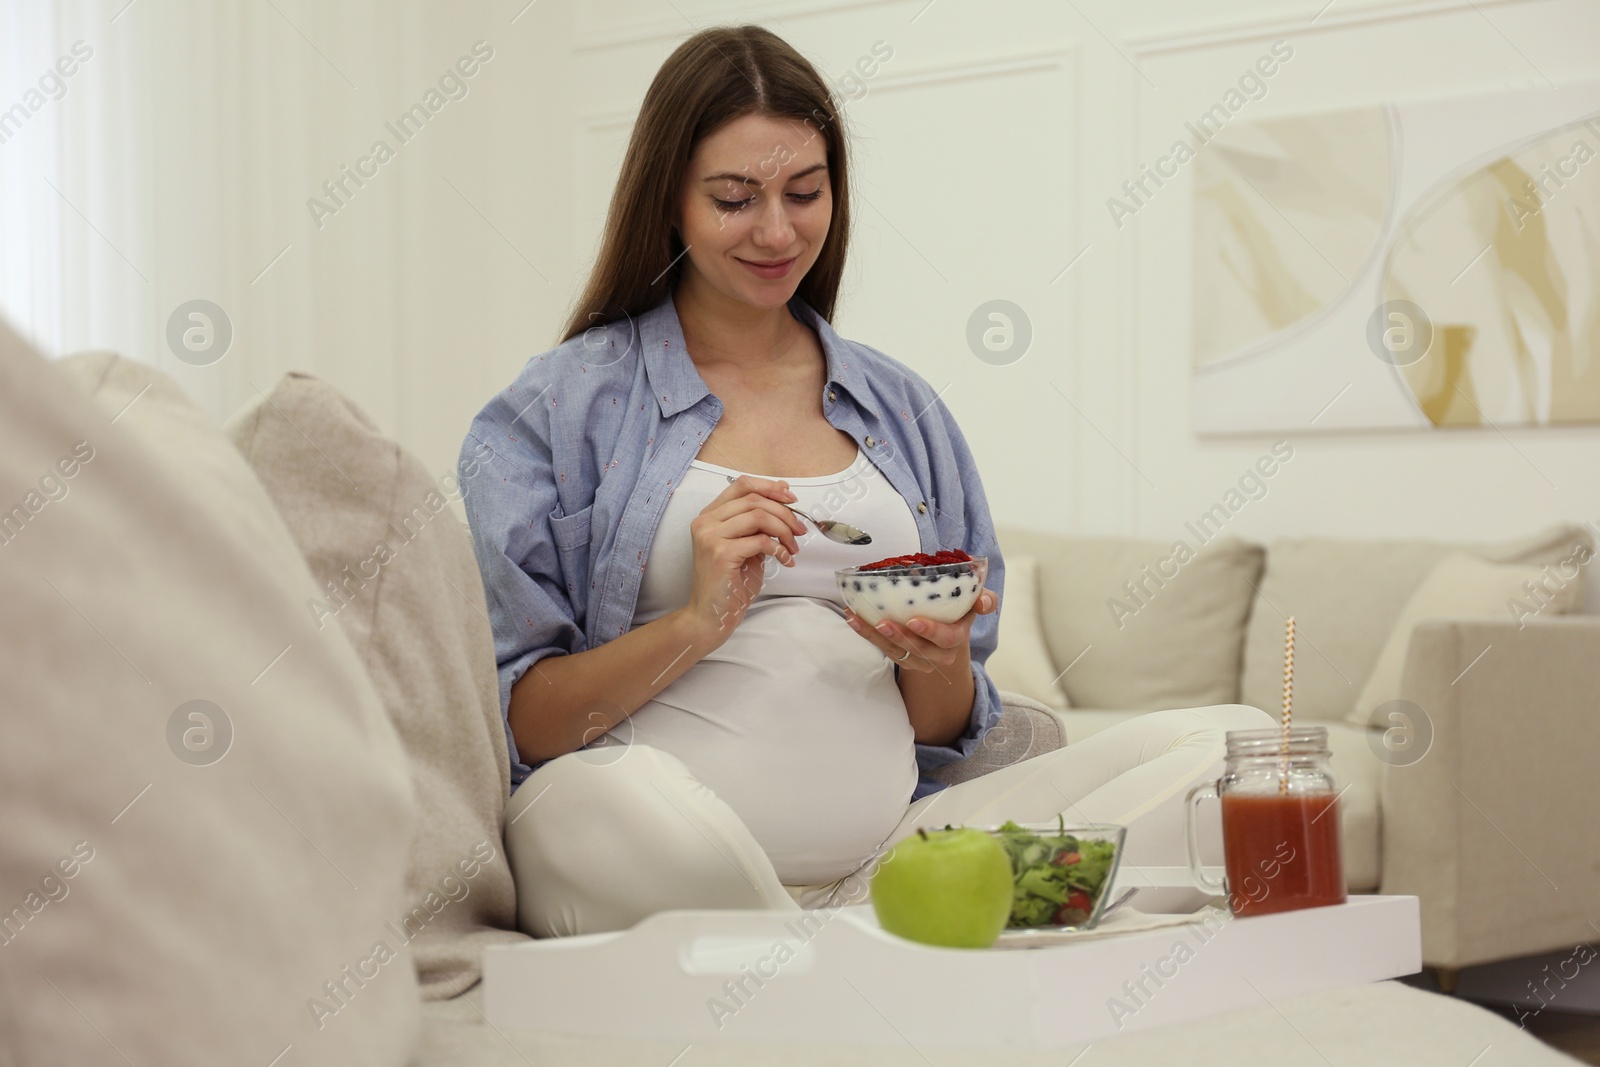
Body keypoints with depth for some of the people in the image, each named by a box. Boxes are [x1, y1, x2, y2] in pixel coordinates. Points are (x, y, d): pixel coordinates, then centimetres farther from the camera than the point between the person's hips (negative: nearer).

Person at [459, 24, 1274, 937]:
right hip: (663, 865, -4)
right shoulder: (554, 413, 8)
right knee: (603, 794, -42)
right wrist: (698, 625, -13)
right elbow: (513, 726, 0)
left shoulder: (904, 410, 19)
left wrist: (937, 664, -2)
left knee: (1229, 740, -15)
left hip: (887, 852, 5)